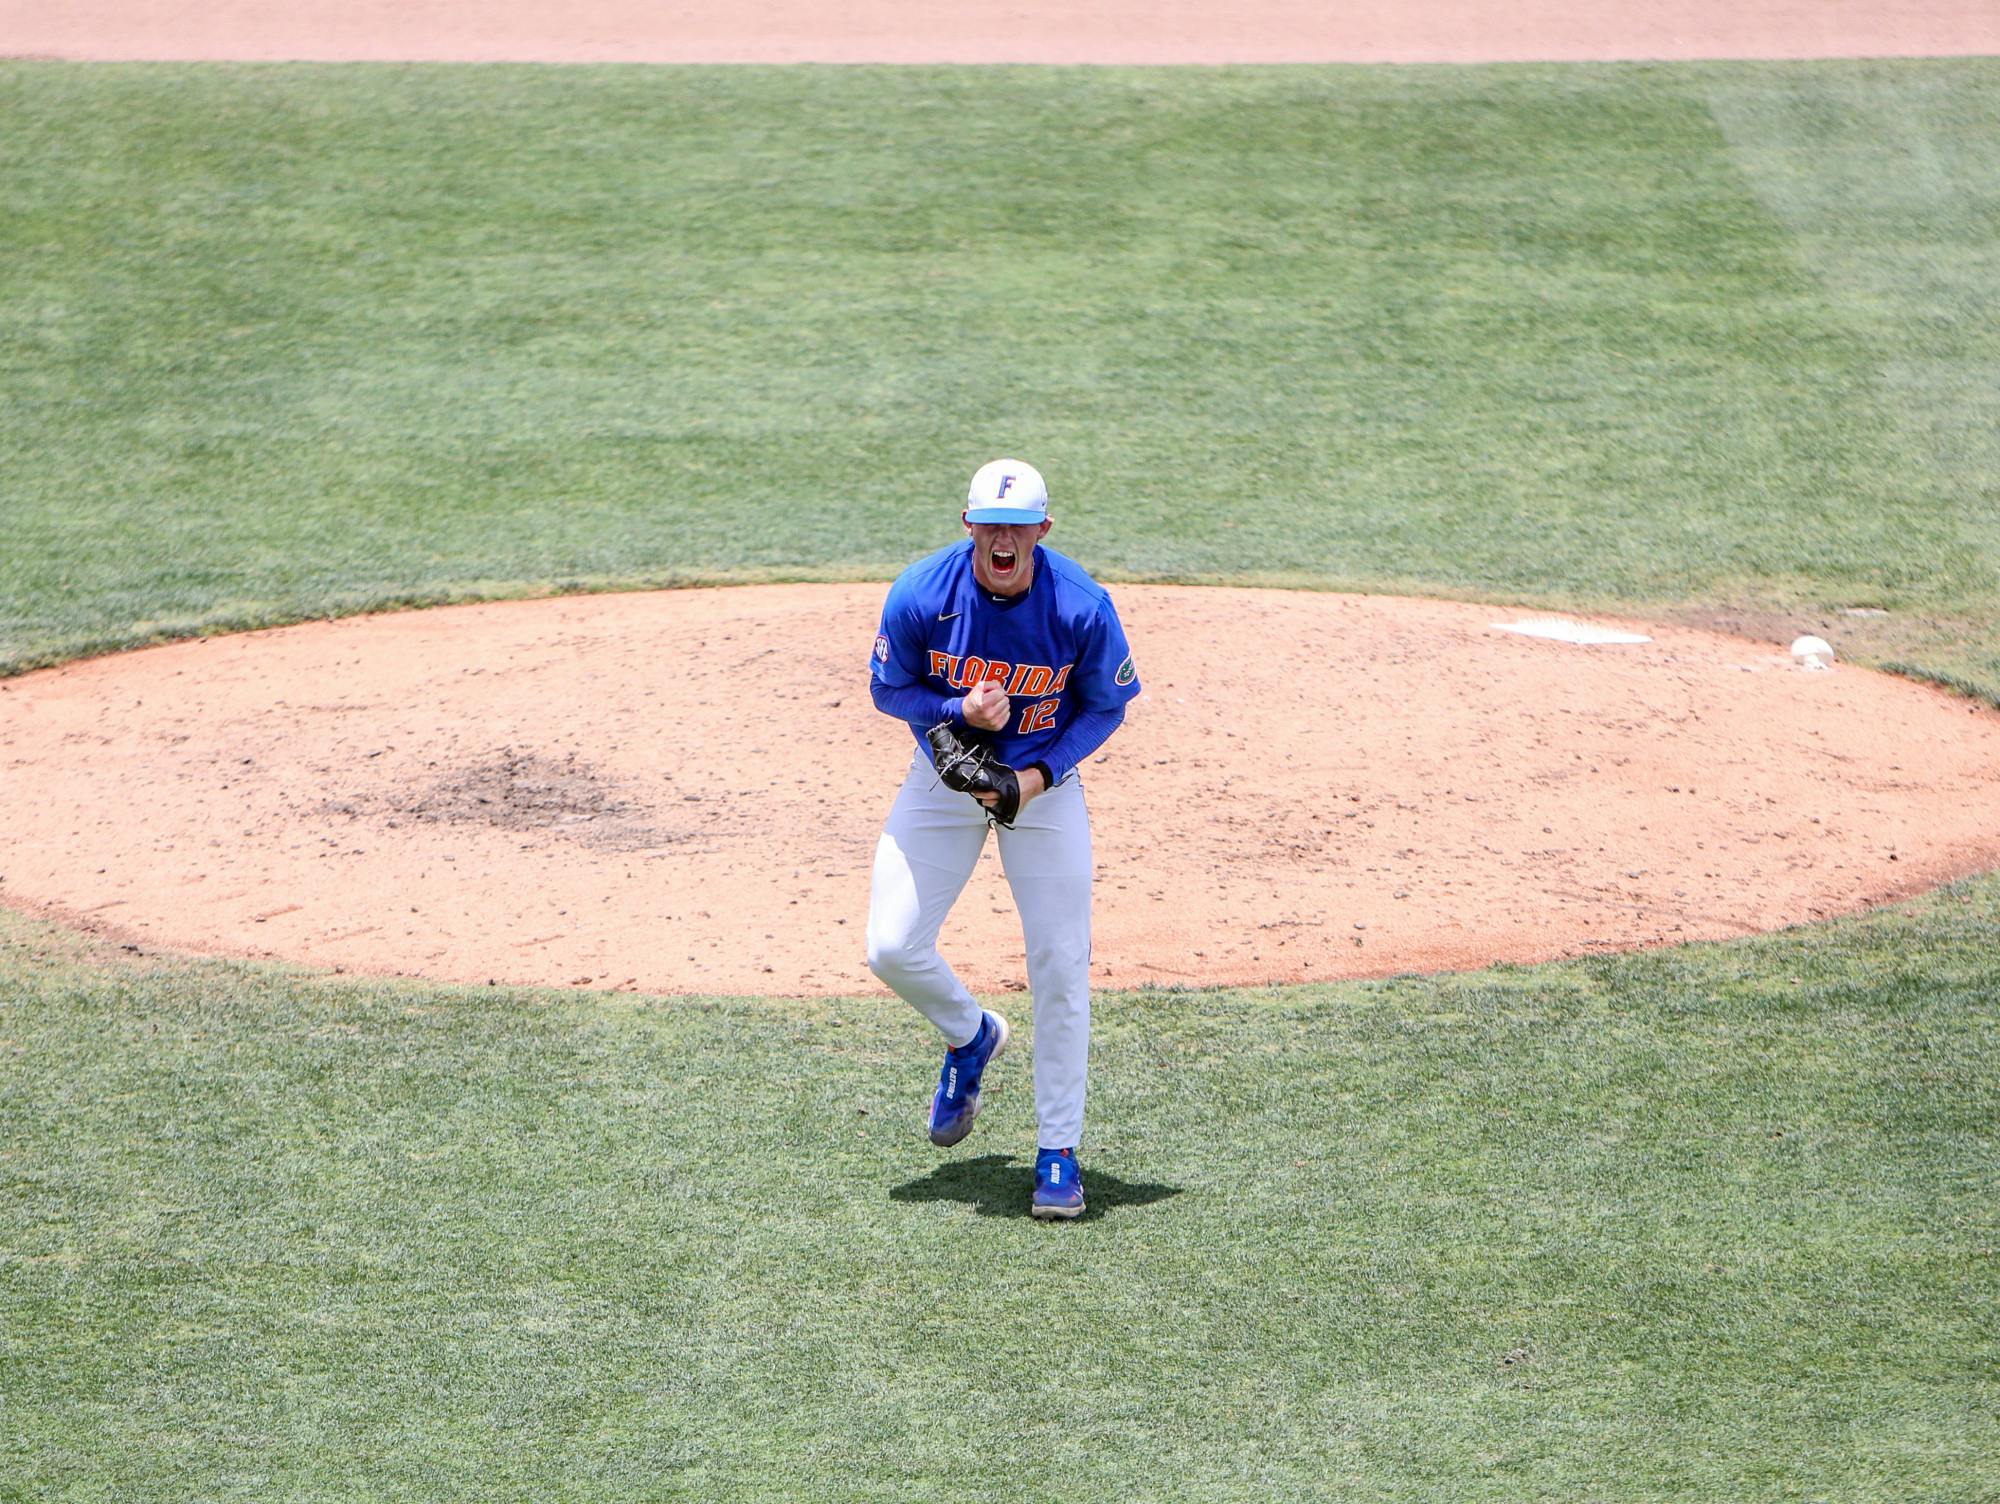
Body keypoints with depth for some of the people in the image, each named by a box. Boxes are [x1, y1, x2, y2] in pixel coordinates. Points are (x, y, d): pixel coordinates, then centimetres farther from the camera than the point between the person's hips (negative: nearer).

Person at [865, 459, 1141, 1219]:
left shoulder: (1083, 608, -22)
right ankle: (971, 1036, 29)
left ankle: (1058, 1154, 8)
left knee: (1060, 969, -4)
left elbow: (1106, 706, -6)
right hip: (944, 778, 1)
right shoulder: (921, 595, -20)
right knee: (891, 949, -6)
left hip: (1046, 782, -1)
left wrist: (1041, 774, -20)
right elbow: (888, 689, -6)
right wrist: (962, 709, -25)